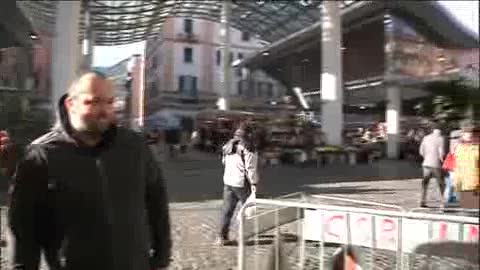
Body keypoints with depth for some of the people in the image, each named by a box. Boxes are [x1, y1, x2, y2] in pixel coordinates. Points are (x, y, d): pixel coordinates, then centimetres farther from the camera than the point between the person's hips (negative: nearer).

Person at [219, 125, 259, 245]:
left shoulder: (227, 147, 10)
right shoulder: (247, 148, -13)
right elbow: (250, 168, -17)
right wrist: (253, 183, -14)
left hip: (228, 182, 6)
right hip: (242, 183, -6)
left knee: (227, 210, 8)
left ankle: (222, 237, 8)